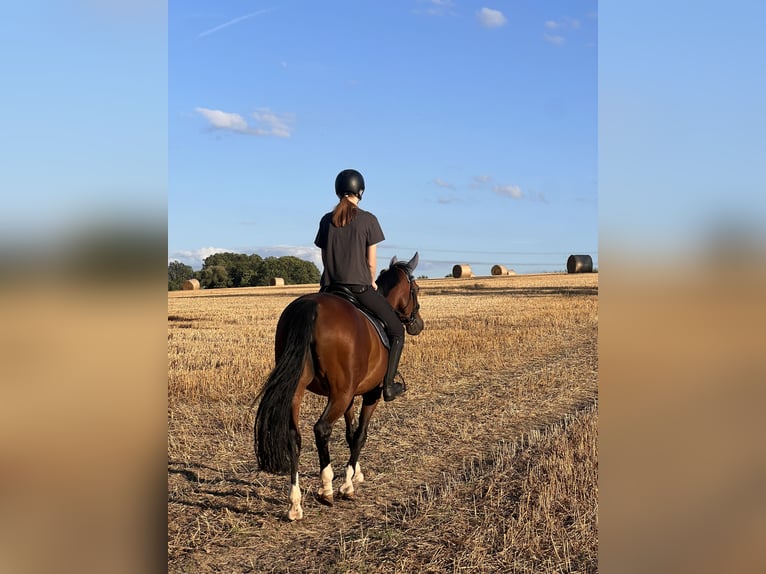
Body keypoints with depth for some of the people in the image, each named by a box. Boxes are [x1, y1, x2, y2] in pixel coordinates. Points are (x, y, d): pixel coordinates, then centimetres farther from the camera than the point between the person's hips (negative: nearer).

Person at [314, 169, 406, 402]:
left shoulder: (327, 220, 7)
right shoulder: (368, 220, -5)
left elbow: (325, 257, 9)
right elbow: (371, 261, -4)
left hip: (331, 286, 5)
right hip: (360, 287, -4)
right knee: (396, 331, 7)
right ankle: (388, 384, 1)